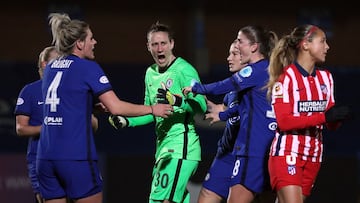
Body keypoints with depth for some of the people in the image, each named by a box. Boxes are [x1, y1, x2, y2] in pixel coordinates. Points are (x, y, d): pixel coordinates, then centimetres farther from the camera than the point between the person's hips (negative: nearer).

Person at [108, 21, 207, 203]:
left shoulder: (184, 70, -10)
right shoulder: (151, 73, 16)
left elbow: (201, 106, -20)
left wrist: (177, 101, -37)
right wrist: (126, 121, 12)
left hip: (180, 148, -9)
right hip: (163, 148, 9)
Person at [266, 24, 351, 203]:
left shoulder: (325, 77, 12)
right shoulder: (286, 77, -8)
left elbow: (332, 124, 12)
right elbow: (284, 121, -17)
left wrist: (337, 117, -13)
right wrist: (324, 116, -22)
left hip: (313, 155, 6)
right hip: (287, 154, -6)